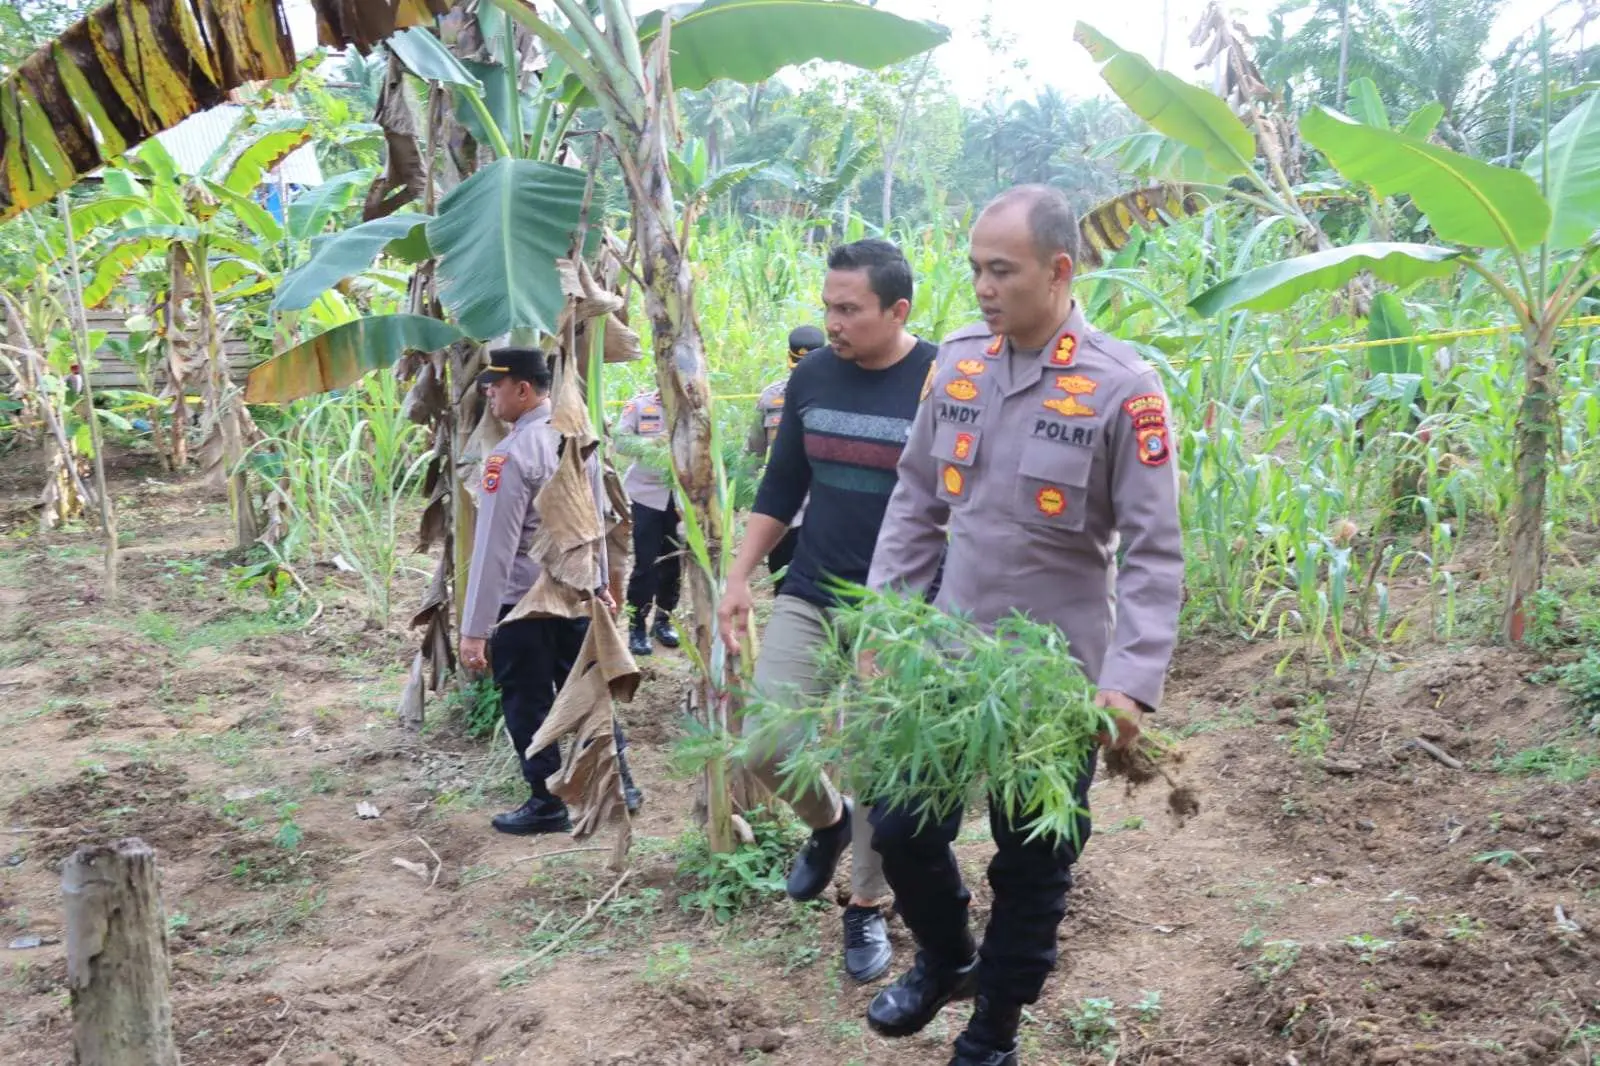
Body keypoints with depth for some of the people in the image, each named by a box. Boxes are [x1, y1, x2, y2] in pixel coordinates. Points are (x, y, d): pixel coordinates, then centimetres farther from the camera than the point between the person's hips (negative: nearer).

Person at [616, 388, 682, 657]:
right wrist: (649, 444, -27)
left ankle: (663, 620, 25)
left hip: (680, 496, 2)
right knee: (645, 563, -3)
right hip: (647, 494, -2)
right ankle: (637, 626, 7)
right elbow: (620, 440, -11)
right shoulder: (639, 405, -3)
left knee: (672, 562, 10)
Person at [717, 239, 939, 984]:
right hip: (809, 599, 4)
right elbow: (781, 487, 10)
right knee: (765, 746, -6)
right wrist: (739, 578, 5)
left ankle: (867, 909, 26)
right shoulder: (812, 376, 1)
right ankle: (826, 822, 27)